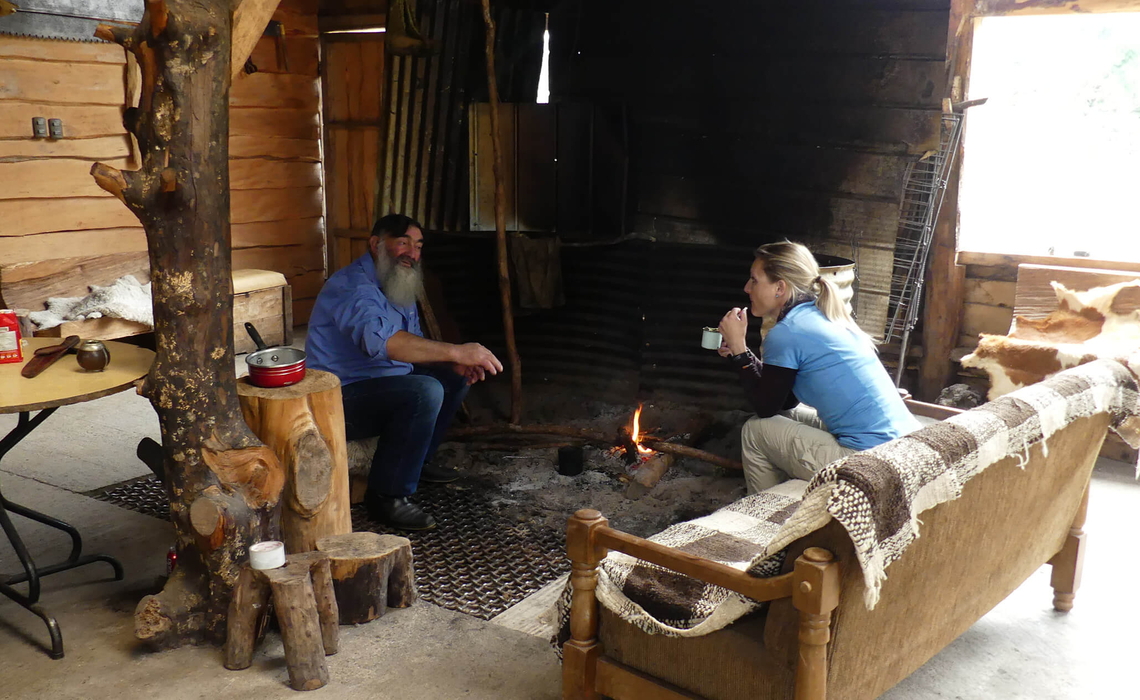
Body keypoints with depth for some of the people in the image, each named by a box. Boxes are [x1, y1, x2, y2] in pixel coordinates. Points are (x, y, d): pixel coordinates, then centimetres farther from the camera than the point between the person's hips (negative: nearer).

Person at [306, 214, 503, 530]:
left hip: (382, 383, 10)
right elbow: (379, 340, -39)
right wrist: (456, 352, -40)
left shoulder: (401, 289, 13)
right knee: (425, 391, -31)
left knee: (455, 376, 14)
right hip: (340, 399, -10)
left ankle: (418, 460, 23)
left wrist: (454, 364, -6)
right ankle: (387, 496, -20)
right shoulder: (352, 285, -20)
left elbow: (413, 348, 17)